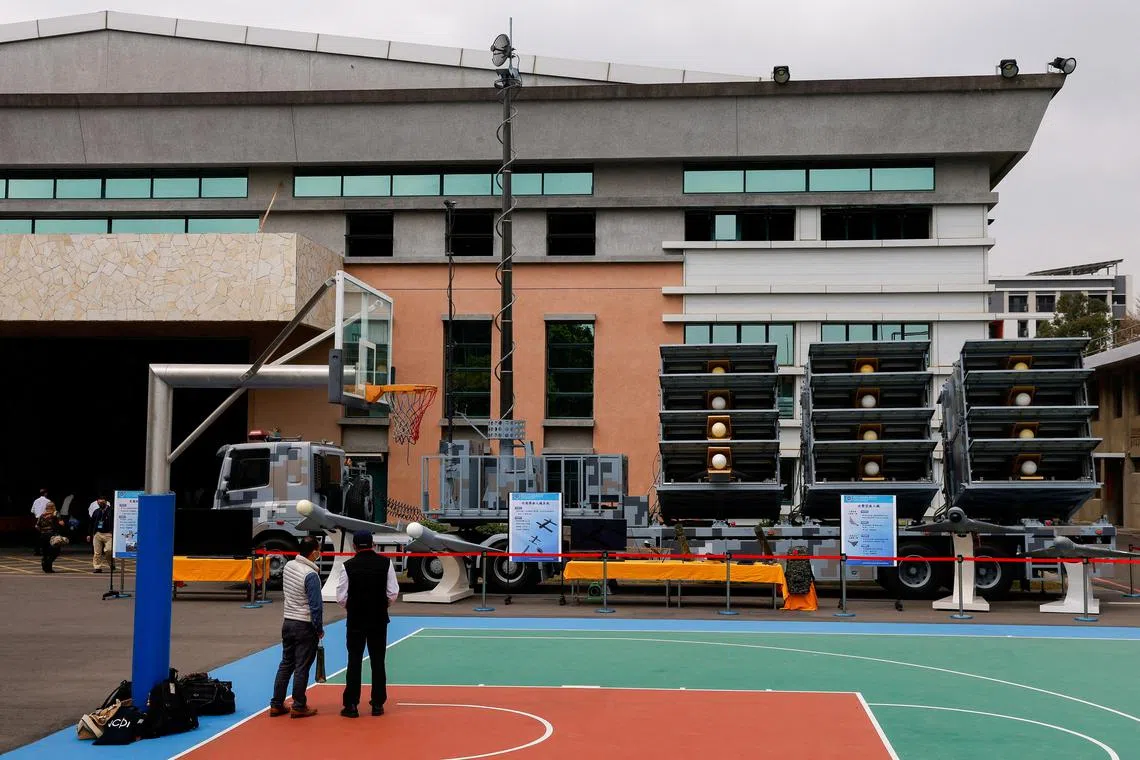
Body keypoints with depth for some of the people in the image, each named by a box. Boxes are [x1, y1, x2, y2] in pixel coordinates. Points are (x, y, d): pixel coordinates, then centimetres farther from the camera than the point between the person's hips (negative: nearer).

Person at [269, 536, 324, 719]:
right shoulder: (311, 575, -21)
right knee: (301, 668, 3)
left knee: (285, 664, 15)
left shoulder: (288, 566, 1)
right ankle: (298, 707, 10)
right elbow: (316, 606, -18)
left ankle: (276, 705, 19)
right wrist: (319, 629, -8)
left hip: (287, 622, 7)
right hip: (305, 626, -7)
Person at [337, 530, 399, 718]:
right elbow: (393, 593, -5)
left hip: (355, 620, -1)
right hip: (379, 620, 1)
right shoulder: (385, 563, -5)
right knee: (378, 662, 9)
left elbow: (341, 598, -8)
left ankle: (351, 705, 6)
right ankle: (378, 704, 12)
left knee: (354, 662, 5)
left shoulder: (349, 566, -10)